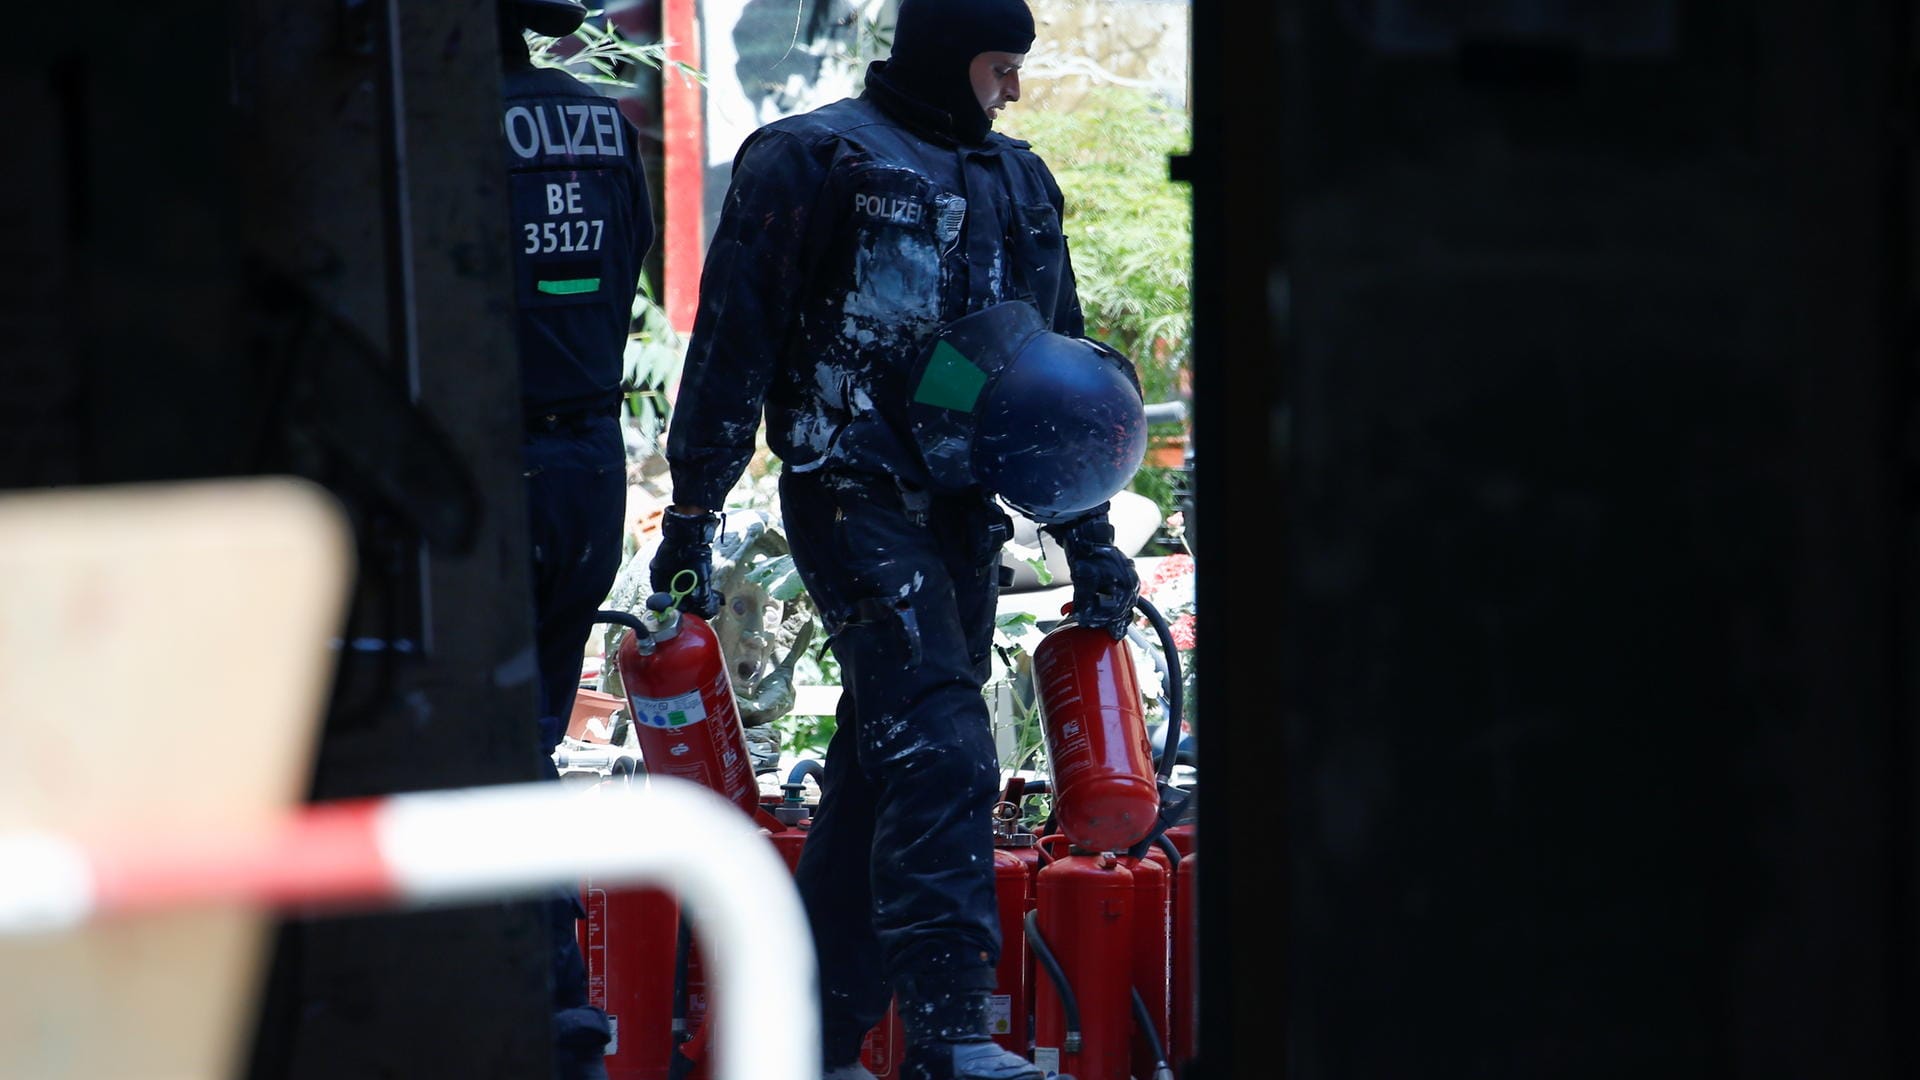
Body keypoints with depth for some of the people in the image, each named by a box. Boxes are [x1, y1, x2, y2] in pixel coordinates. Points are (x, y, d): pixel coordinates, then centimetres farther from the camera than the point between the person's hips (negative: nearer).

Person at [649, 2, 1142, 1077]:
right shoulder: (811, 160, -3)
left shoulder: (1015, 181, 18)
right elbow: (732, 339, -4)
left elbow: (1061, 363, 24)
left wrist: (1089, 536, 22)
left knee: (882, 766, 8)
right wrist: (693, 513, -6)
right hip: (853, 493, -7)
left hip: (962, 509, 7)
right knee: (940, 750, -18)